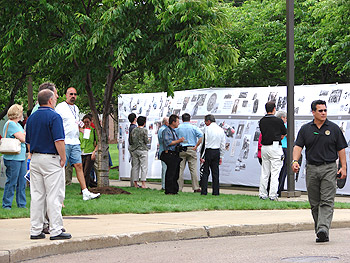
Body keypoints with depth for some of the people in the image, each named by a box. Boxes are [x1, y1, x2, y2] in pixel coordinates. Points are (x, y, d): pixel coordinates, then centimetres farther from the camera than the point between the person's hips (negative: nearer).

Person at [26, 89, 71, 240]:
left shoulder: (31, 118, 11)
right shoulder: (54, 116, -12)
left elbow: (28, 142, 16)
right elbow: (59, 140, -18)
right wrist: (63, 158, -9)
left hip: (35, 159, 7)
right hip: (51, 159, -7)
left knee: (36, 195, 9)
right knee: (54, 196, -4)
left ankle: (35, 230, 10)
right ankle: (56, 231, -4)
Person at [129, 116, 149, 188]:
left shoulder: (133, 130, 6)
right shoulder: (144, 130, -9)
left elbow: (130, 142, 10)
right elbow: (146, 141, -11)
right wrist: (147, 140, 10)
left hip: (134, 150, 5)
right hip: (143, 150, -5)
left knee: (135, 167, 8)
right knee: (144, 167, -3)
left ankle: (135, 183, 9)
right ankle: (143, 183, -9)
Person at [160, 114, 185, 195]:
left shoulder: (174, 131, 21)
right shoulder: (167, 130, -8)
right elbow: (168, 142, -17)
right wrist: (179, 141, -15)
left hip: (175, 154, 10)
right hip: (170, 154, -10)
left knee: (176, 174, 10)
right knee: (170, 173, -9)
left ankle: (175, 190, 15)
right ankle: (168, 191, -6)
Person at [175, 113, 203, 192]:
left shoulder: (178, 128, 3)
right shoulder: (194, 128, 1)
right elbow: (201, 136, -11)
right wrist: (196, 146, -5)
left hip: (181, 150, 1)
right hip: (191, 149, -1)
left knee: (180, 169, 4)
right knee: (193, 169, 1)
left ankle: (179, 187, 3)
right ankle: (196, 188, 0)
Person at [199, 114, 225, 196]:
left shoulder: (207, 129, -8)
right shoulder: (221, 130, 9)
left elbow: (204, 143, -11)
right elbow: (223, 145, 11)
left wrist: (202, 156, -9)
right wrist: (221, 157, 16)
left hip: (208, 152, -5)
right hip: (217, 152, 5)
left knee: (205, 172, 0)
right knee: (215, 172, 8)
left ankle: (204, 191, -3)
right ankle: (216, 191, 8)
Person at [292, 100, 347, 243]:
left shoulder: (334, 128, 5)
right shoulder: (305, 129, 8)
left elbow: (341, 149, 6)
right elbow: (298, 146, 0)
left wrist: (343, 167, -3)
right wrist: (295, 161, -18)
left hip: (329, 168, -2)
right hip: (311, 169, 2)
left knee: (327, 201, -13)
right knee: (314, 203, 5)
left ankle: (323, 229, -23)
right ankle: (319, 232, 14)